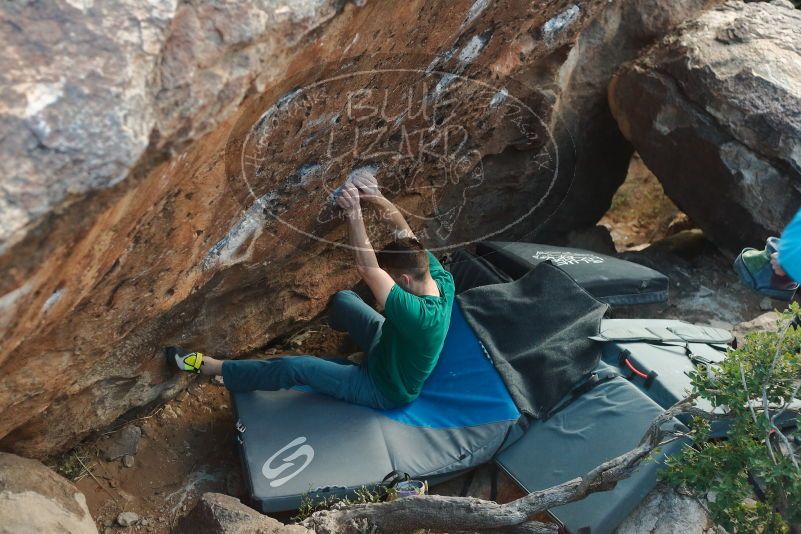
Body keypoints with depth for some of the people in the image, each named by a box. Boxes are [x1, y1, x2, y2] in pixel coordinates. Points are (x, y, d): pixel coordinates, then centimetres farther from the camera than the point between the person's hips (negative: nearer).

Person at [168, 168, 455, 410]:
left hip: (386, 390, -7)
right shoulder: (442, 279, -22)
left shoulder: (418, 316, -45)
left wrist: (354, 212, -49)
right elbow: (404, 230, -17)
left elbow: (368, 270, -48)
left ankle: (211, 367, 6)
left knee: (295, 368, -11)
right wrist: (374, 196, -32)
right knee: (343, 299, 17)